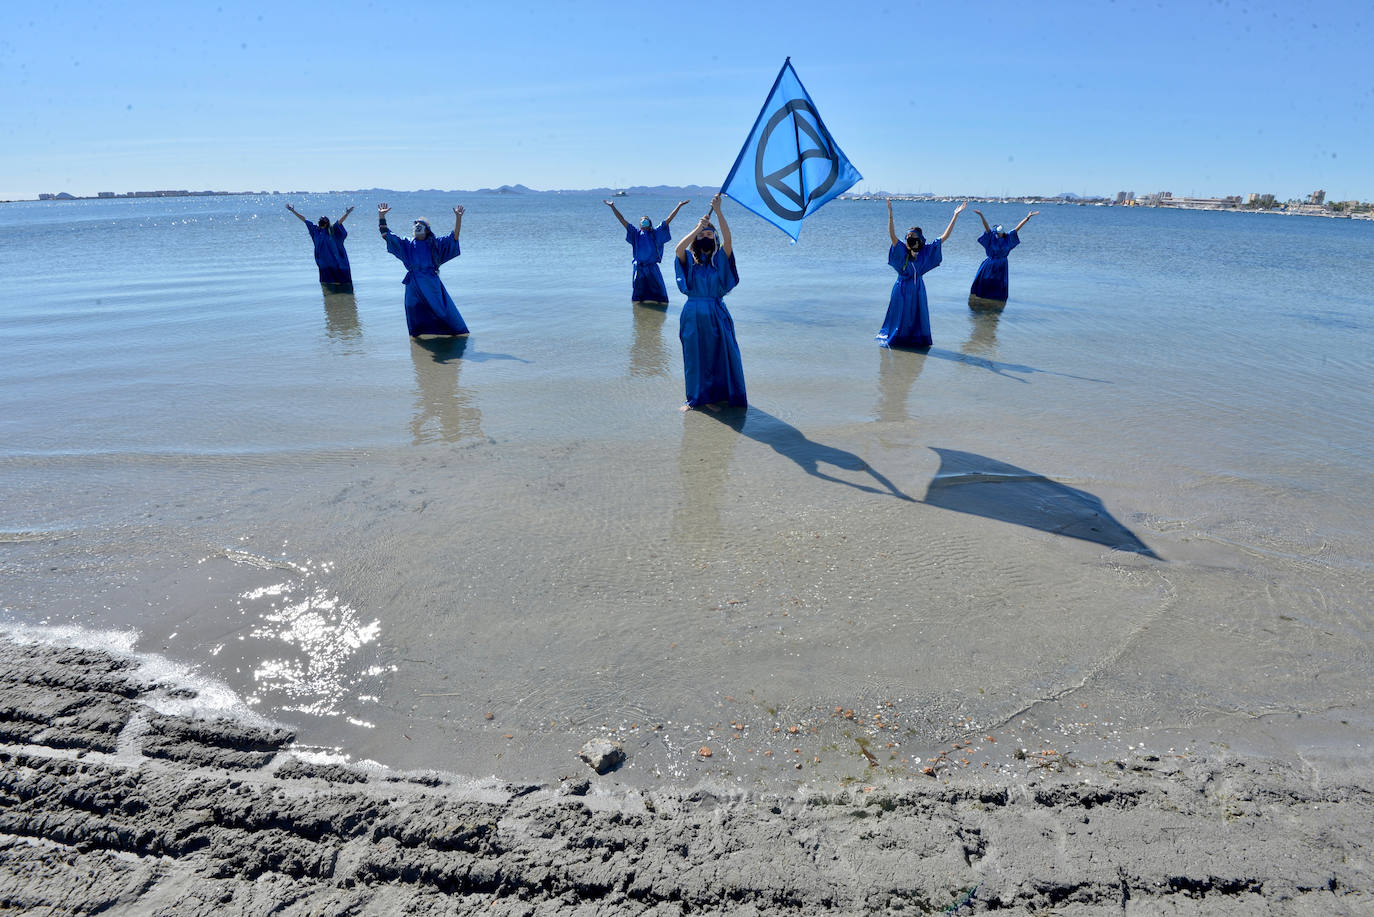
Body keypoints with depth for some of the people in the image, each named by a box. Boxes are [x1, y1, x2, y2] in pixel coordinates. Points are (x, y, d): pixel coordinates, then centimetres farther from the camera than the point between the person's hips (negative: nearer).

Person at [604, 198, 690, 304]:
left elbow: (668, 220, 7)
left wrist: (679, 206, 4)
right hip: (639, 268, 1)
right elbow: (622, 220, 10)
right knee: (638, 291, 7)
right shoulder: (636, 233, 12)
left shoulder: (656, 233, 10)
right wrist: (612, 207, 6)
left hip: (652, 268, -1)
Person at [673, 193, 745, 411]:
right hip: (693, 314, 0)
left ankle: (713, 396, 17)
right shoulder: (689, 259, 3)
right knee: (694, 356, 7)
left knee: (719, 354, 3)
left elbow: (728, 239, -15)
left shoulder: (720, 258, 3)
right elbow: (678, 249, -19)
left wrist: (718, 211, -23)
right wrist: (698, 227, -20)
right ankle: (696, 398, 20)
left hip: (716, 313, 0)